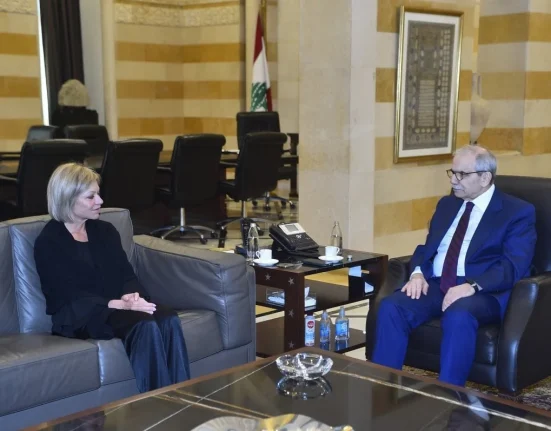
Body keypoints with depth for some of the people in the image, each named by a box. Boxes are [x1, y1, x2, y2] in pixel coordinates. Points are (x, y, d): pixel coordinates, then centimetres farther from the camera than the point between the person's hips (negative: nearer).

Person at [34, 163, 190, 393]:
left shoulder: (105, 230, 17)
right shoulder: (48, 242, -4)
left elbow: (127, 274, 10)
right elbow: (69, 295, -13)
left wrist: (131, 296, -15)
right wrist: (120, 305, -24)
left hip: (119, 305, 6)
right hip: (78, 316, -5)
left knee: (169, 320, -27)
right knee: (146, 326, -34)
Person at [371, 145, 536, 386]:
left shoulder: (518, 212, 0)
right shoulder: (447, 204, 20)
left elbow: (513, 266, -12)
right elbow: (427, 247, 19)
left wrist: (472, 286, -27)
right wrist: (418, 273, -4)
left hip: (483, 292, -5)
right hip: (435, 285, 6)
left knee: (458, 316, -39)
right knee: (391, 307, -23)